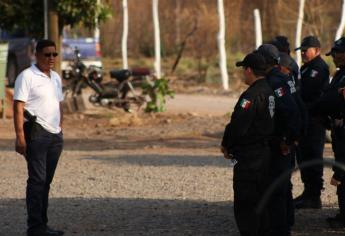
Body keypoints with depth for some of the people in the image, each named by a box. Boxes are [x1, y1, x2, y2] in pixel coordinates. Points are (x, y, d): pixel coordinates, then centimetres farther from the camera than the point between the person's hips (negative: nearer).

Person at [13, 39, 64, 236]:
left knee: (46, 181, 10)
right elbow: (18, 107, -12)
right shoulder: (27, 76, -7)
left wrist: (60, 130, 18)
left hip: (55, 135, 8)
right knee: (37, 179, -9)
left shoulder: (56, 77, 18)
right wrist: (20, 136, -19)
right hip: (36, 133, -7)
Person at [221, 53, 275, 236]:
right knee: (260, 200, 18)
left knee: (245, 204, -3)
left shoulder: (252, 95, -20)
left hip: (249, 158, -9)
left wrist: (226, 145, -6)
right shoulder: (270, 91, 9)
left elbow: (237, 124, -23)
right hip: (266, 152, 9)